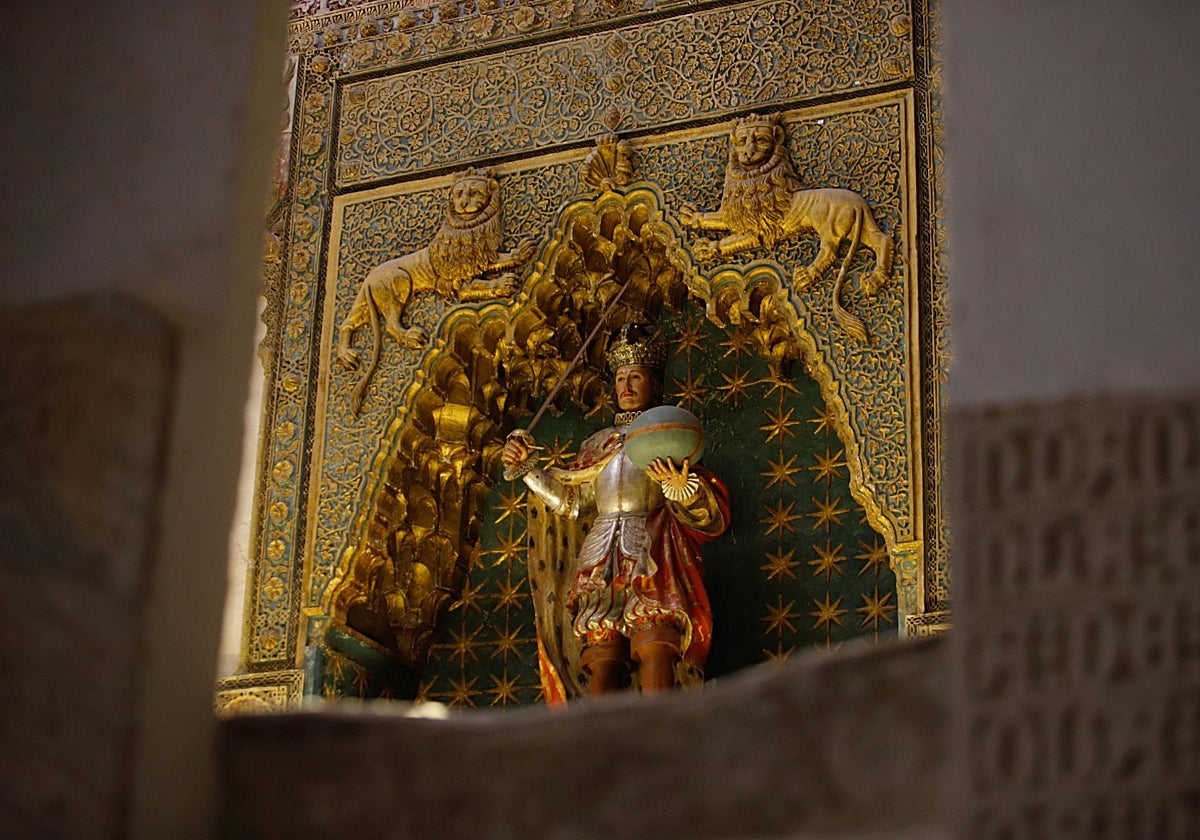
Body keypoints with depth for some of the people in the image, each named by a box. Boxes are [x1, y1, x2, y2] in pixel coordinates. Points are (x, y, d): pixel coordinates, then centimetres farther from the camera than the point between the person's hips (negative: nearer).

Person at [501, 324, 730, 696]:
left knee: (655, 650, -24)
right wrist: (525, 467, 13)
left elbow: (710, 516, 3)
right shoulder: (600, 443, 26)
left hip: (652, 557, -3)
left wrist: (684, 490, -19)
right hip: (603, 562, 3)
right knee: (603, 659, -13)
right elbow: (568, 500, 20)